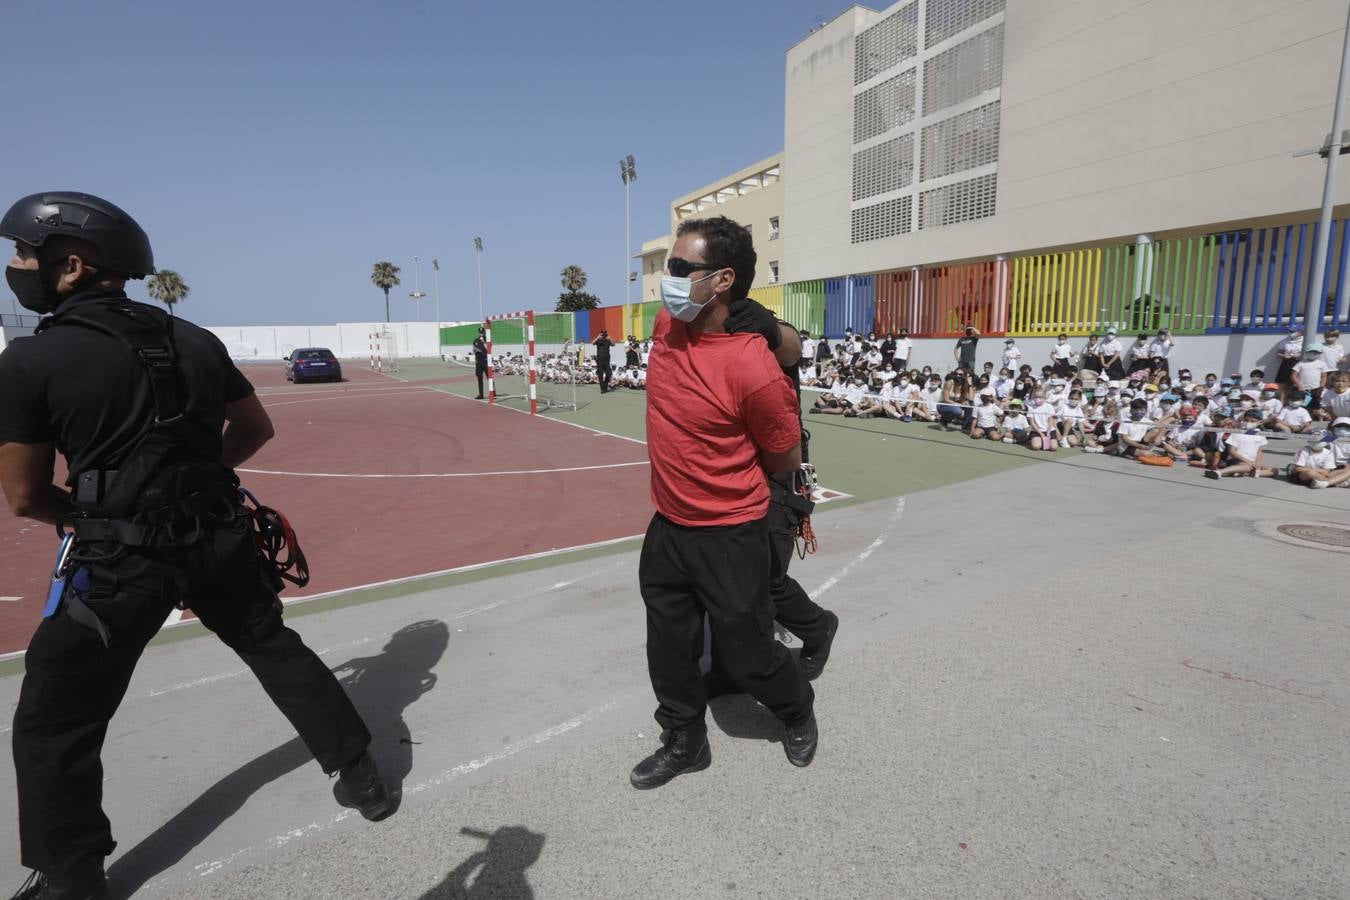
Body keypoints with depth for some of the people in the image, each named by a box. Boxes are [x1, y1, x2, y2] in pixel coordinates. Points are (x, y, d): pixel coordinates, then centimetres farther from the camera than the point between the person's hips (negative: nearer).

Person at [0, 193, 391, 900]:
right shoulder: (196, 341, 3)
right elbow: (256, 428, 12)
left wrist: (92, 515, 14)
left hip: (117, 561, -4)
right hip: (219, 539, 5)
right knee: (277, 650, 21)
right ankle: (361, 775, 30)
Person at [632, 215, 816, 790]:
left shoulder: (752, 369, -26)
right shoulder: (665, 326, -5)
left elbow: (787, 459, -11)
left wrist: (726, 476, 3)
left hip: (730, 535, -6)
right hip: (667, 527, 7)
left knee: (744, 652, 12)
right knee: (669, 649, 18)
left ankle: (798, 711, 45)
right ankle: (684, 742, 43)